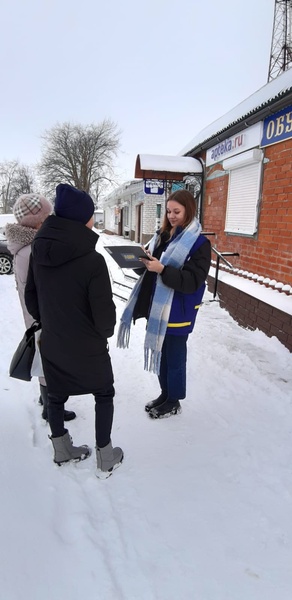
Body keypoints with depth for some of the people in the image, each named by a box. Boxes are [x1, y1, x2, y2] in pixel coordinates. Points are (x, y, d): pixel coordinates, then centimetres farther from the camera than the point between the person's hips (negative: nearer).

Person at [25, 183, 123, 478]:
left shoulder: (38, 251, -7)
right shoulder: (92, 260, -26)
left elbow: (31, 298, 4)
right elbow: (104, 312, -19)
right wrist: (105, 332, 3)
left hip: (51, 344, 6)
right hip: (87, 348, -5)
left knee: (56, 395, 22)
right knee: (104, 395, 18)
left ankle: (62, 450, 44)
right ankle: (105, 458, 29)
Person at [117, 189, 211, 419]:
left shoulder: (199, 243, -12)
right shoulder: (163, 236, 9)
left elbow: (193, 281, -21)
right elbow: (152, 270, 16)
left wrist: (162, 269, -30)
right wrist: (143, 260, -7)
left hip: (178, 312, -7)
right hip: (158, 307, 7)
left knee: (174, 357, 7)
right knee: (160, 352, 18)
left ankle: (174, 401, 26)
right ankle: (165, 393, 37)